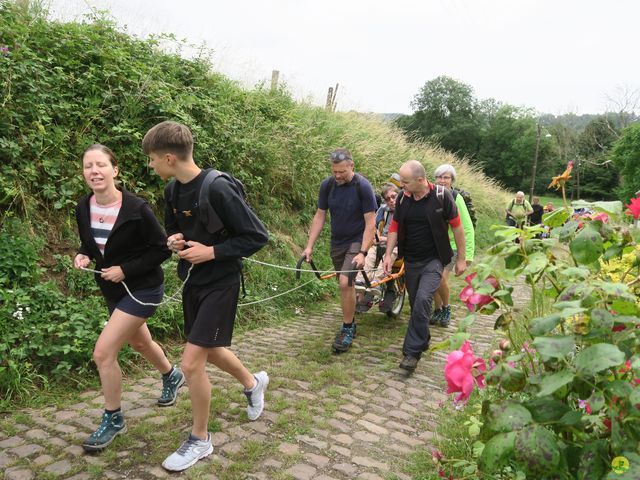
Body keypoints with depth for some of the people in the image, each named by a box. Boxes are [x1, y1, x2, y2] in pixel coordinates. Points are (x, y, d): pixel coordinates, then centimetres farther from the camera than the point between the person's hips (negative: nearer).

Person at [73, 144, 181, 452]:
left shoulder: (136, 208, -24)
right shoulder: (83, 208, -6)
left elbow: (162, 250, -17)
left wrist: (125, 269, -22)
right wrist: (83, 256, -11)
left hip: (142, 289, -7)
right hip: (112, 289, 7)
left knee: (103, 353, -12)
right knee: (139, 343, 26)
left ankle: (113, 420, 11)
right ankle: (172, 377, 56)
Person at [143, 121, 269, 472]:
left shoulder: (218, 188, -24)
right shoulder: (173, 190, 1)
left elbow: (257, 236, -19)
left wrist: (212, 251, -22)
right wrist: (172, 241, -6)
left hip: (219, 284, -8)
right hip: (192, 282, 8)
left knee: (191, 362, -8)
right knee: (209, 352, 21)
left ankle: (200, 439, 15)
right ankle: (253, 382, 50)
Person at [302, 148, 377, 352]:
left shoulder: (363, 186, -18)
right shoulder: (327, 185, -6)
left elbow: (370, 223, -17)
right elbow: (320, 216, 1)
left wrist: (362, 253, -25)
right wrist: (309, 246, -5)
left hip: (357, 241, -4)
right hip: (337, 243, 5)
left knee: (345, 282, -20)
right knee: (346, 284, 13)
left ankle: (347, 328, -3)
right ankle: (350, 322, 37)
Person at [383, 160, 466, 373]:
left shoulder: (441, 196, -12)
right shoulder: (403, 199, 0)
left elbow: (457, 227, -5)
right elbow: (394, 227, 8)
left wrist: (461, 259, -3)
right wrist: (388, 254, -1)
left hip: (433, 260, -5)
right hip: (411, 260, 5)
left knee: (422, 300, -20)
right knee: (416, 304, 12)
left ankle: (412, 351, -14)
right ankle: (422, 341, 33)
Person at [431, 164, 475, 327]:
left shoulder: (456, 198, -10)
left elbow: (467, 228, -9)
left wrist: (468, 254, -12)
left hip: (451, 245, -3)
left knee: (441, 279, -15)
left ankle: (446, 307, 12)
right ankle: (438, 309, 26)